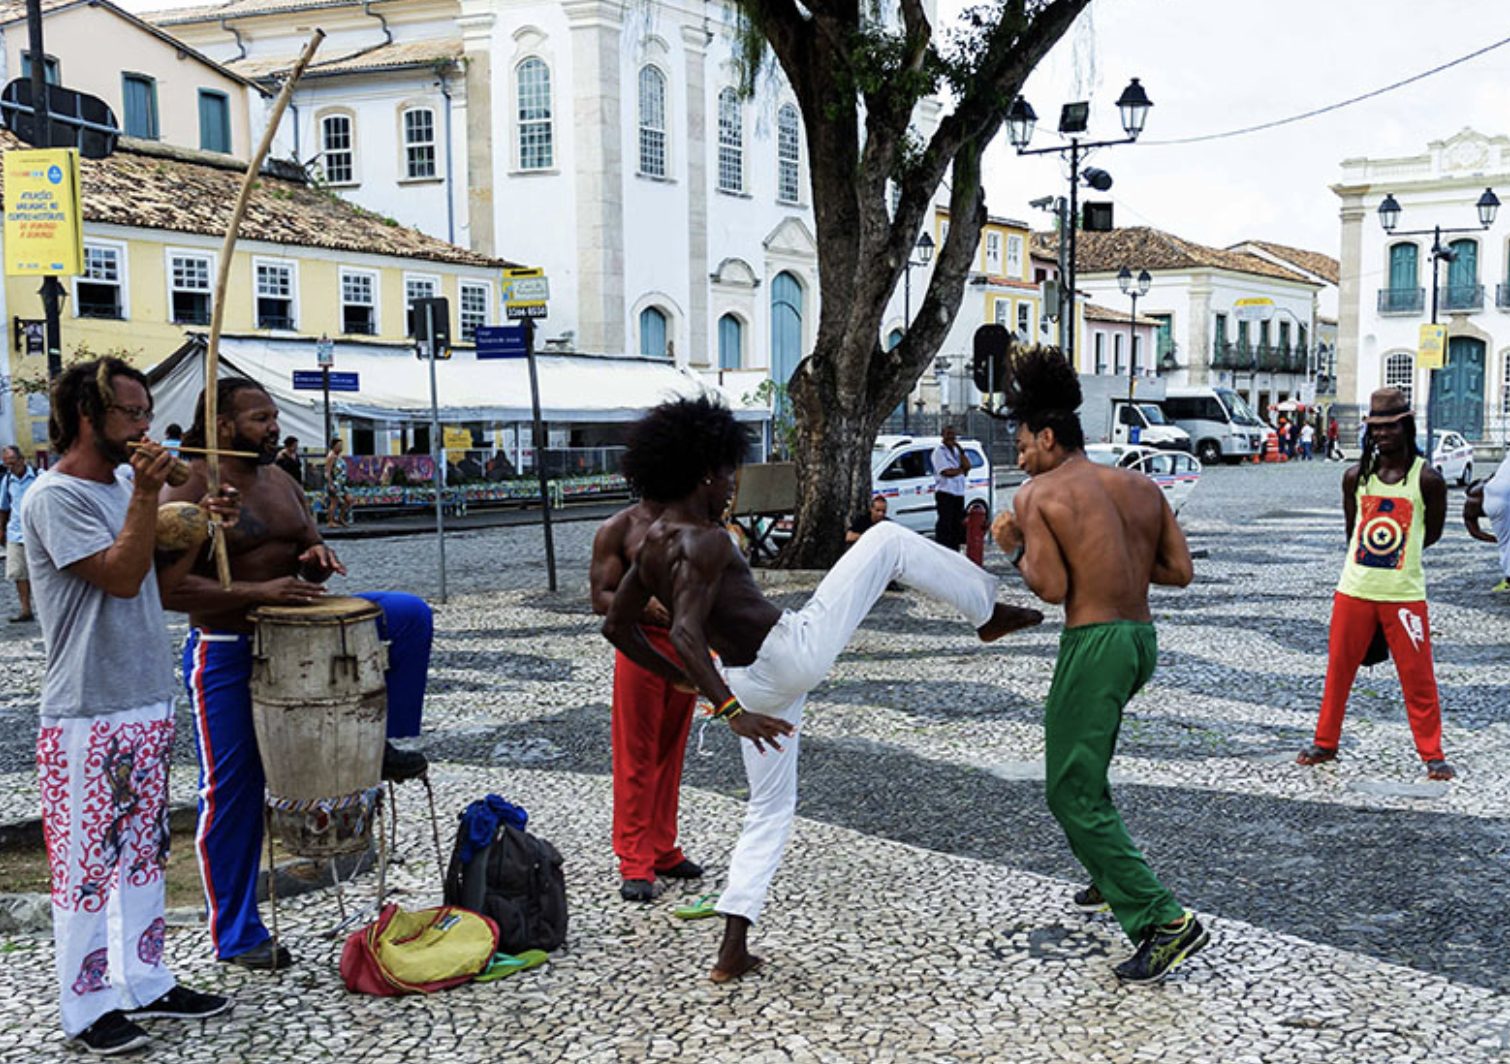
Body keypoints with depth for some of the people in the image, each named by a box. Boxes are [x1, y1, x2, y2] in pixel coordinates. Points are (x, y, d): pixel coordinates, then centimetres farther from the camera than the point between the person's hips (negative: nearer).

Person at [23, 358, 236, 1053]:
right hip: (86, 716, -9)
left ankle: (144, 983, 27)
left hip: (148, 705, 9)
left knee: (143, 852, 16)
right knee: (87, 862, 0)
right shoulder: (55, 497, -13)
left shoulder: (123, 484, 12)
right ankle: (88, 1009, 11)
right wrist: (147, 496, -23)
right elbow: (121, 577, -21)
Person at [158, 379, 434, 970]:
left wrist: (318, 560, -6)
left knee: (408, 614, -8)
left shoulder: (281, 481, 9)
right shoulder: (188, 491, -13)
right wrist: (257, 592, -29)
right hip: (227, 651, -6)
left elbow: (308, 551, 20)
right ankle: (237, 936, 15)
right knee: (233, 792, 1)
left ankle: (379, 741, 2)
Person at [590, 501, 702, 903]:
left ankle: (663, 851, 23)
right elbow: (601, 598, -8)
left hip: (686, 646, 5)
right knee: (636, 757, -2)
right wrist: (644, 604, -27)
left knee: (671, 754, 12)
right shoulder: (618, 529, -3)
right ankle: (635, 863, 4)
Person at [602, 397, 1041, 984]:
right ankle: (988, 611, 17)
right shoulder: (702, 542, -19)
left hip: (752, 683, 9)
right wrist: (730, 711, -37)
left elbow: (617, 627, 16)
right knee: (887, 539, 4)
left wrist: (681, 680, 23)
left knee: (770, 809, 20)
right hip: (795, 651, -8)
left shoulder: (653, 544, 7)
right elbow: (686, 634, -32)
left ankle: (732, 950, 13)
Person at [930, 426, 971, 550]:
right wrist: (962, 470, -1)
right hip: (945, 492, -7)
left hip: (959, 493, 7)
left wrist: (961, 451, -4)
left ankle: (954, 549, 16)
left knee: (957, 525, 9)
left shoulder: (957, 450, 17)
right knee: (945, 525, -10)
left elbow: (967, 466, 5)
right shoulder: (939, 451, -5)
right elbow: (947, 472, -16)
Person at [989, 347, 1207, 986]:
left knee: (1073, 796, -2)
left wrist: (1014, 547, 1)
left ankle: (1166, 922, -9)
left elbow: (1051, 588, -16)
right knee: (1082, 769, 28)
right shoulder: (1141, 486, 11)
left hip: (1094, 644, -8)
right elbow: (1179, 571, 8)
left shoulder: (1039, 495, -7)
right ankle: (1111, 881, 39)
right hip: (1143, 639, 8)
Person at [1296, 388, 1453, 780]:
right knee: (1338, 670, 10)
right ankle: (1325, 743, 24)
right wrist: (1374, 555, 8)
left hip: (1405, 594, -3)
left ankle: (1432, 755, 13)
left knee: (1418, 678, 1)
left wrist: (1397, 554, 5)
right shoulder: (1356, 476, 3)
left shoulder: (1427, 478, -6)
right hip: (1354, 590, 3)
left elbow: (1432, 532, 4)